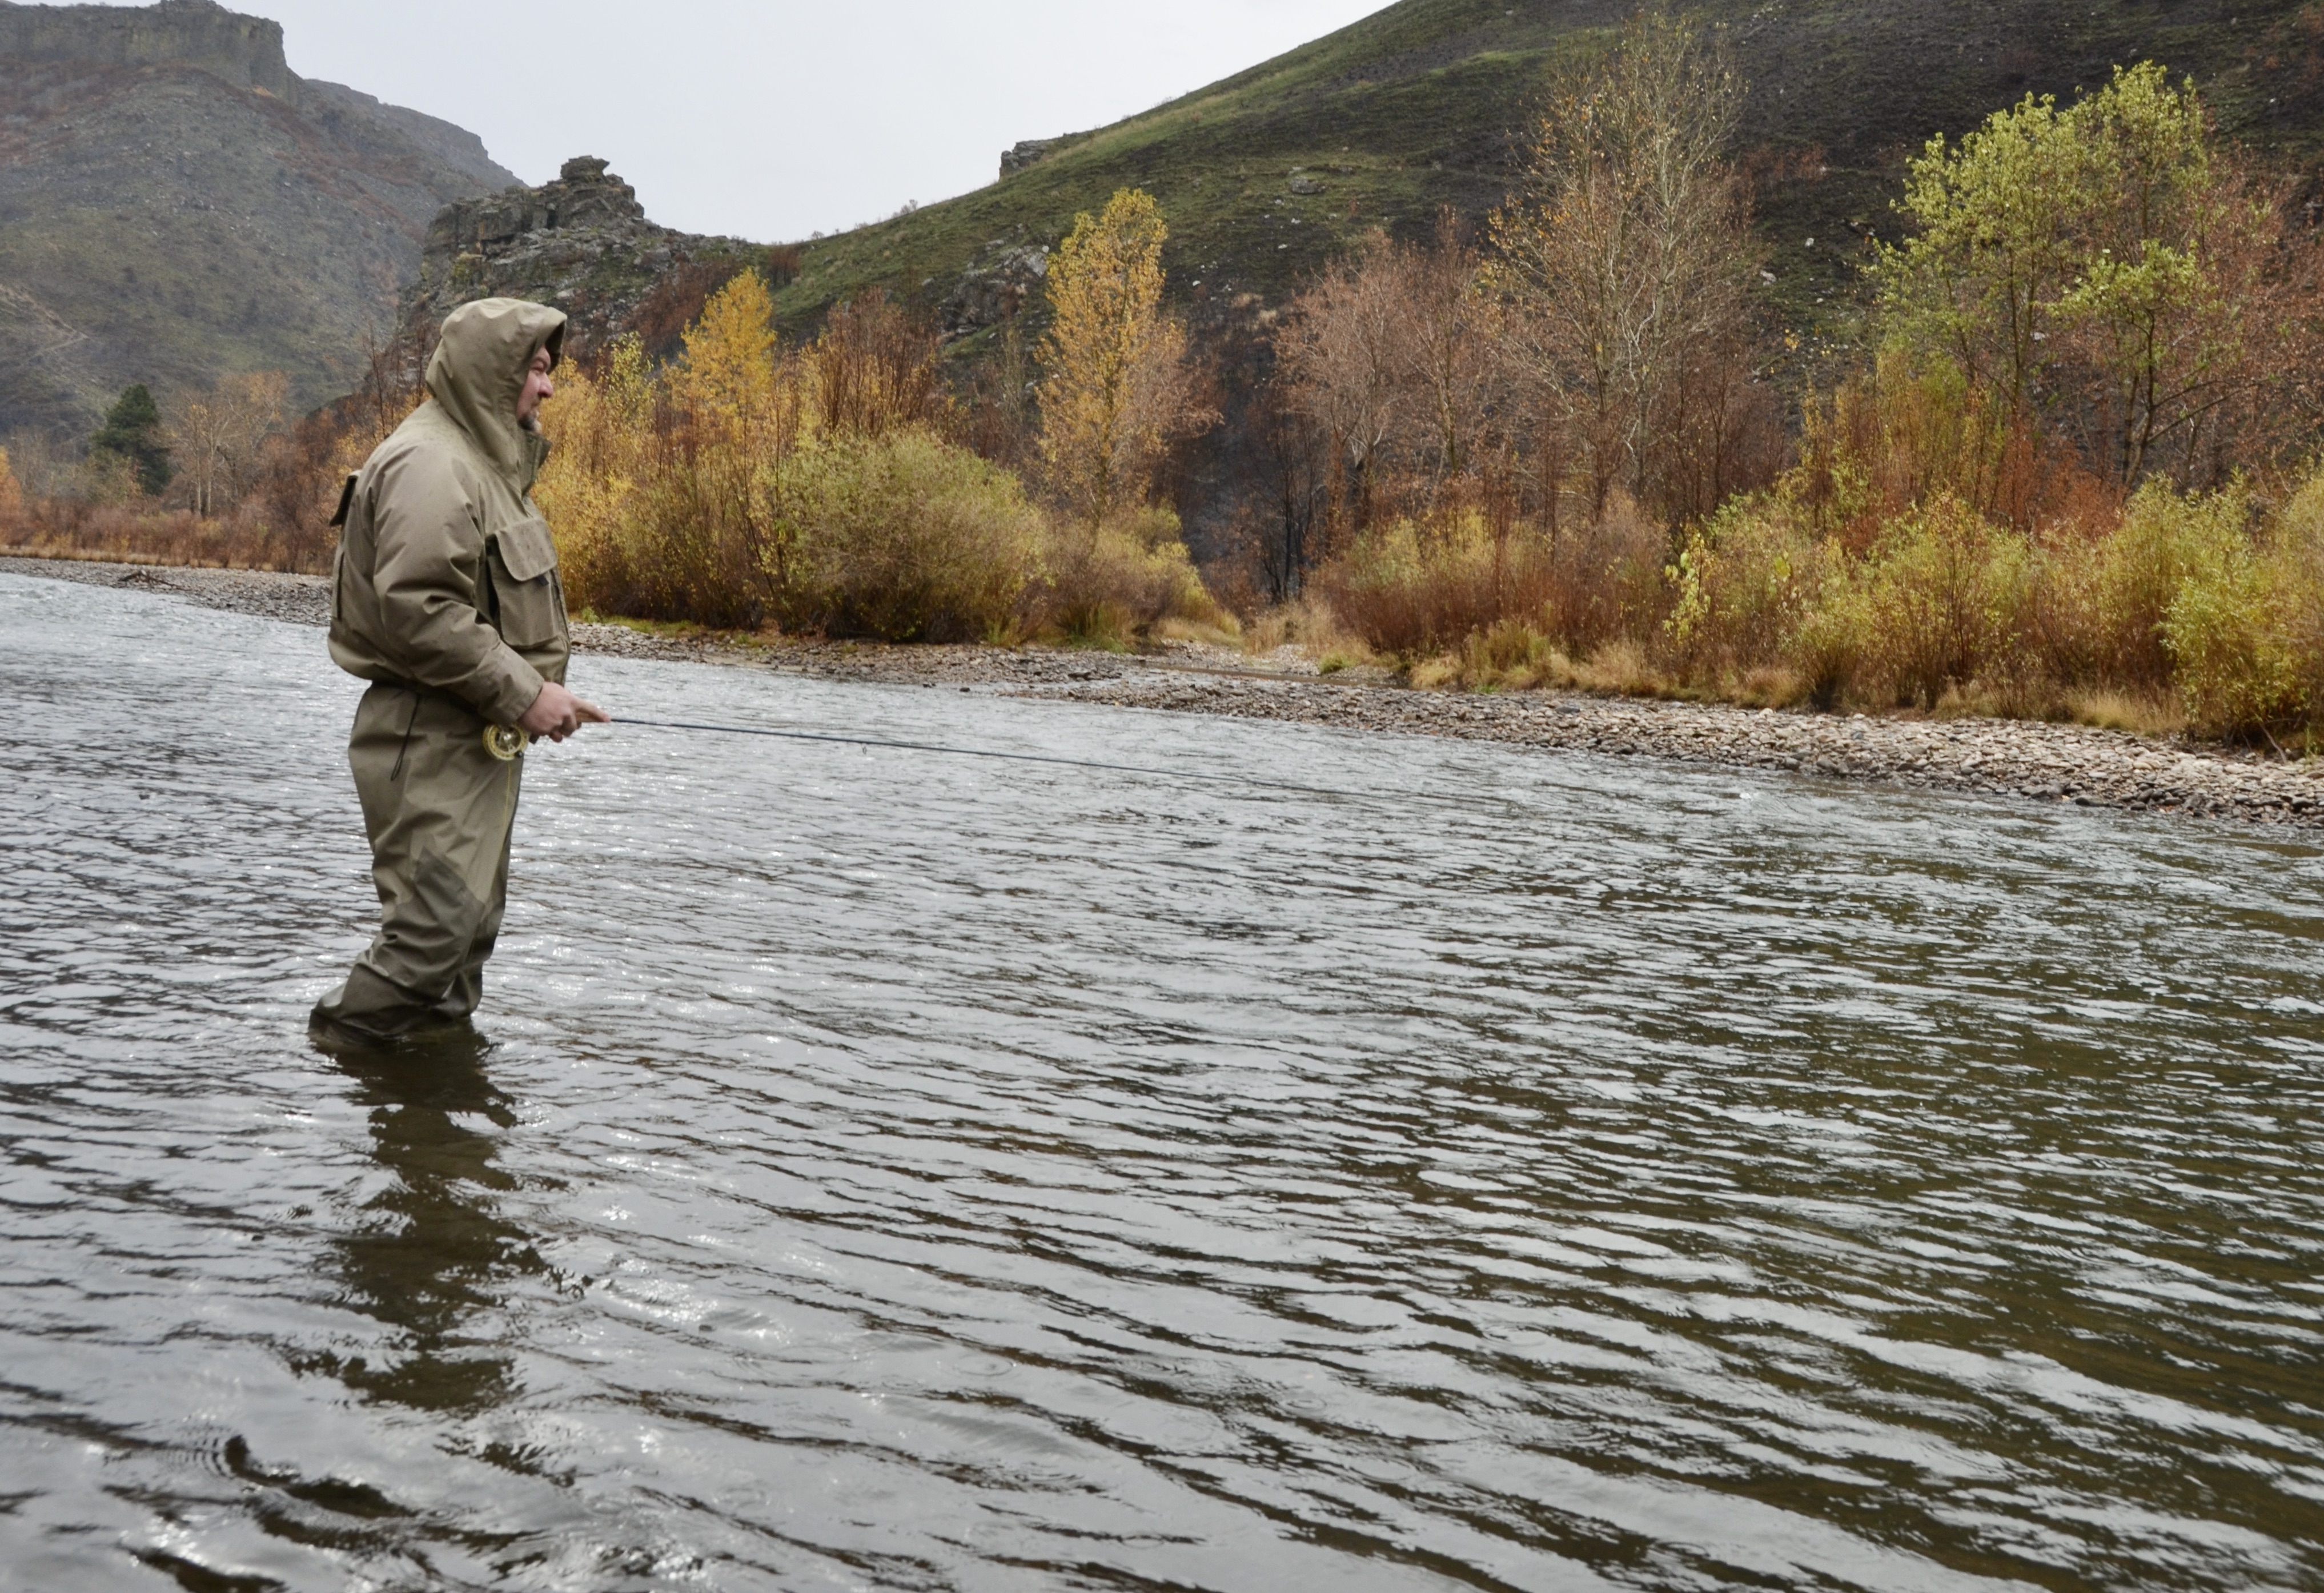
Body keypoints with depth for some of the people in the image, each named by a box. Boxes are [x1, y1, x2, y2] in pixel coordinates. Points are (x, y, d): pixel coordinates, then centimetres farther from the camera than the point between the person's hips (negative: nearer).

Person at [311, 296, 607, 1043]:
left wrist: (538, 690, 12)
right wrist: (523, 693, -21)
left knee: (469, 925, 16)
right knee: (436, 926, -13)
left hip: (476, 741, 11)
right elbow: (416, 611, -25)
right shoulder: (430, 463, -15)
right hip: (430, 738, -11)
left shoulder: (482, 459, 19)